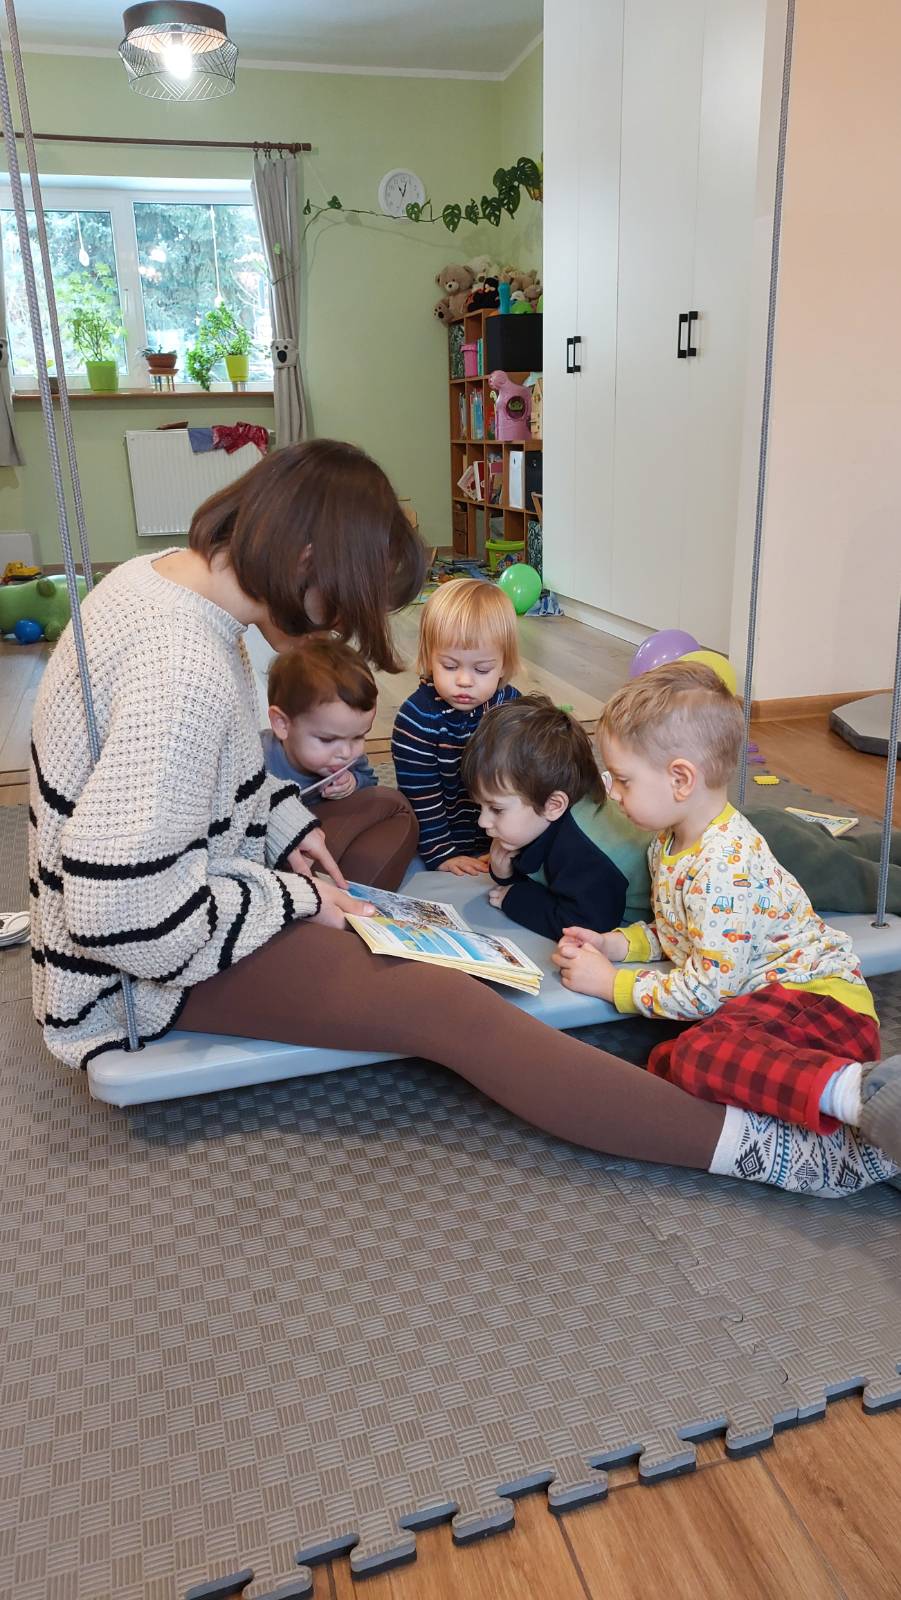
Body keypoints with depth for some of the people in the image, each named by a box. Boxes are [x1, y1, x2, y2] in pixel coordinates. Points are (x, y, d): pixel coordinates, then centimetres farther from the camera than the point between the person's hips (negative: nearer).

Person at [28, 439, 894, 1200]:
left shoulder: (155, 575, -2)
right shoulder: (185, 675, -31)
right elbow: (123, 914, -31)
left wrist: (284, 821, 1)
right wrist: (288, 903, -18)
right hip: (155, 972, -10)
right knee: (456, 1011, -21)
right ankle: (748, 1144, -17)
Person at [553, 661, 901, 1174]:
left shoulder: (723, 866, -21)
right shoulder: (672, 842, 11)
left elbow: (707, 990, -21)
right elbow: (677, 931, 25)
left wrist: (610, 983, -11)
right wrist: (614, 943, 7)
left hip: (823, 997, -10)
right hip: (760, 996, 11)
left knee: (701, 1051, -36)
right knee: (667, 1060, -15)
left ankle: (858, 1089, -46)